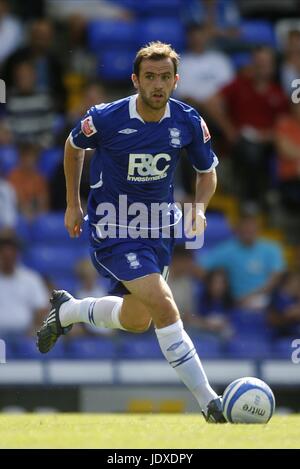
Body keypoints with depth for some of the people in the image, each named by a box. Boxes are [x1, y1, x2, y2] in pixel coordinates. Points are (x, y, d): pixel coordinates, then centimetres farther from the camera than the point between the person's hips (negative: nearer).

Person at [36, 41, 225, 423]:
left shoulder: (189, 123, -9)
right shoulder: (105, 119, -17)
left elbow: (207, 172, 8)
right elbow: (74, 145, 5)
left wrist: (199, 207, -12)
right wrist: (73, 204, 9)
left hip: (159, 229, 6)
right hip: (112, 229, -5)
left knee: (136, 320, 17)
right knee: (163, 305, -23)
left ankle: (66, 310, 45)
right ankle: (208, 402, -20)